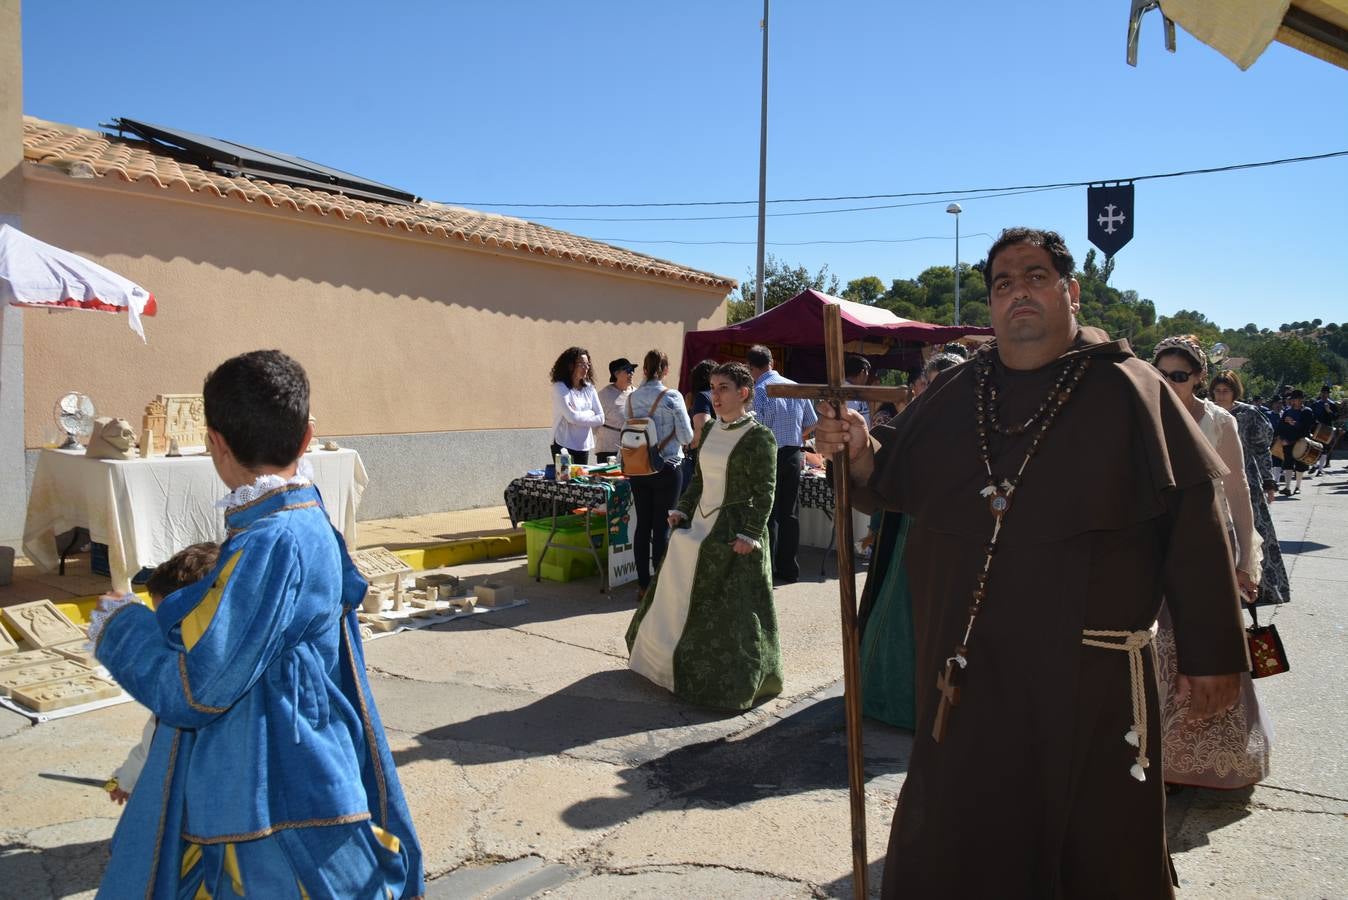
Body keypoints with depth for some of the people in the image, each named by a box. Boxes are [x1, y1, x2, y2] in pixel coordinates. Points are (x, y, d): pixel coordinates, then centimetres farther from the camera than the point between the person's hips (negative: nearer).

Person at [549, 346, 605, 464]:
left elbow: (601, 419, 3)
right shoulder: (560, 388, -9)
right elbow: (572, 417, -17)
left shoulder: (589, 388, 6)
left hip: (584, 446, 5)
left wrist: (581, 417, -10)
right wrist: (590, 414, -2)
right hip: (564, 445, -5)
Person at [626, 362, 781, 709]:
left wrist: (749, 535, -19)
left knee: (732, 609, 0)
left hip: (734, 534, -8)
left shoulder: (759, 437, -12)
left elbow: (764, 494, -13)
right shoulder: (710, 429, 10)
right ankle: (683, 666, 33)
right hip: (698, 527, 8)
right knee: (678, 596, 15)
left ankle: (736, 682, 16)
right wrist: (682, 510, 8)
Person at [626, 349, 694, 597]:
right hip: (666, 468, -4)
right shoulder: (672, 397, -11)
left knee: (642, 525, 9)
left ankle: (643, 585, 15)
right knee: (662, 526, 2)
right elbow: (686, 436, -8)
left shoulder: (632, 397, 2)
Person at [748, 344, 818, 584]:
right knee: (789, 514, 11)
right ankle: (789, 570, 17)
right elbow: (812, 424, 13)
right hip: (793, 455, 5)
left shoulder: (758, 392, -13)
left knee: (767, 516, 2)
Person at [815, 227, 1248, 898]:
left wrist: (1212, 652, -7)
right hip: (971, 665, 3)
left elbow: (1192, 520, -6)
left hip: (1090, 667, -3)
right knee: (954, 838, 14)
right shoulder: (954, 395, 8)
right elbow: (903, 484, 15)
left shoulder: (1124, 388, -4)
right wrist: (860, 452, -7)